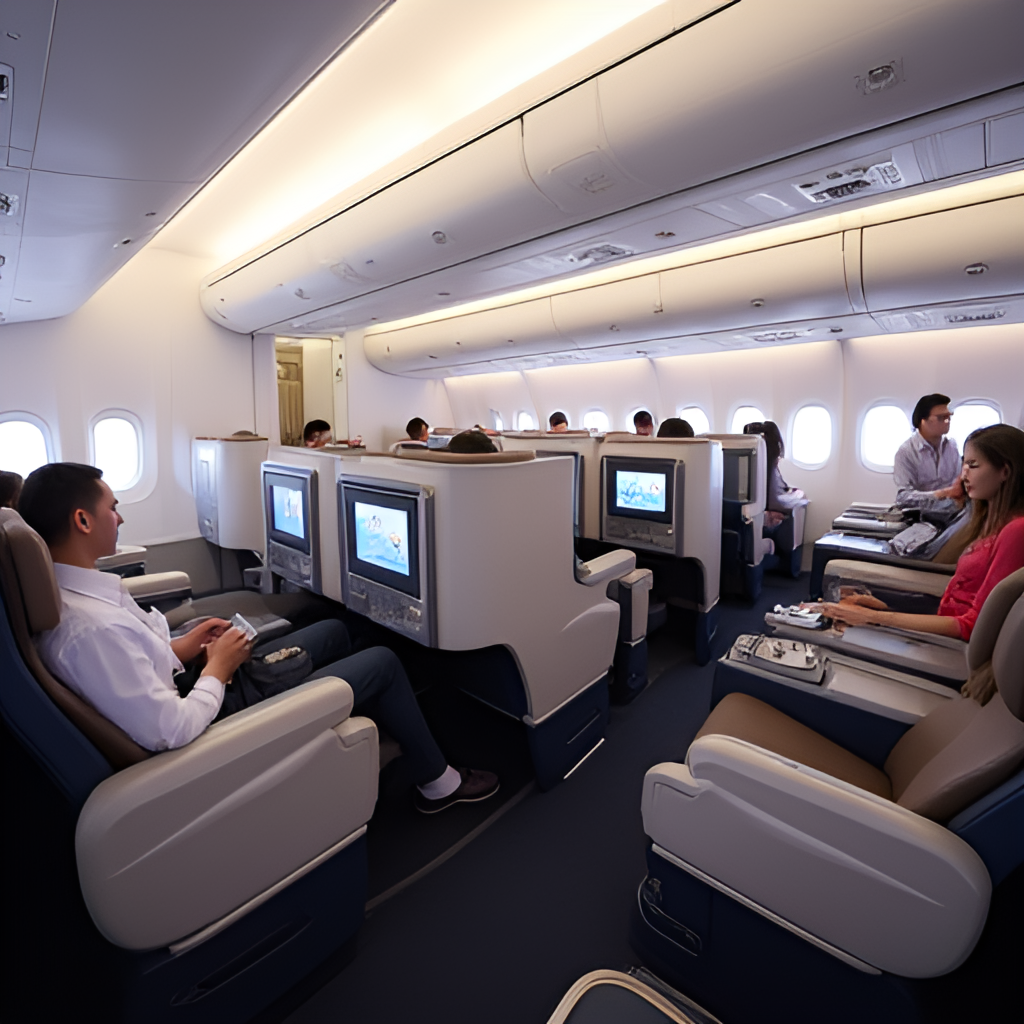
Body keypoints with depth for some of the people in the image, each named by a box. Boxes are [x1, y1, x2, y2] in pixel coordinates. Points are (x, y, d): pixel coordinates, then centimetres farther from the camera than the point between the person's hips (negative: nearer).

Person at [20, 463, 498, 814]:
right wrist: (217, 668, -17)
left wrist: (178, 647, 0)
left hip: (190, 680, 10)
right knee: (383, 662, -5)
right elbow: (170, 732, -32)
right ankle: (436, 782, 18)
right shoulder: (93, 628, -33)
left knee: (334, 631, 17)